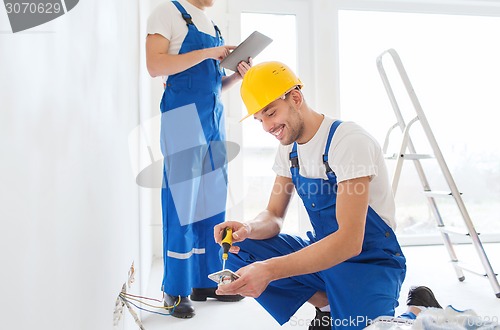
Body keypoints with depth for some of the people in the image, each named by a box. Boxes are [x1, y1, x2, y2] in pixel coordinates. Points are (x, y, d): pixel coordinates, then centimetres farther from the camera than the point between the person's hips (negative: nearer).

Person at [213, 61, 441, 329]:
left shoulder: (349, 141, -23)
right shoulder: (289, 147, 2)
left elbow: (350, 241, -31)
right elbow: (273, 216, 4)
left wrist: (269, 269, -40)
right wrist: (248, 229, -22)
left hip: (370, 261, -6)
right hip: (322, 252, 7)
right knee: (240, 252, -10)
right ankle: (329, 307, 1)